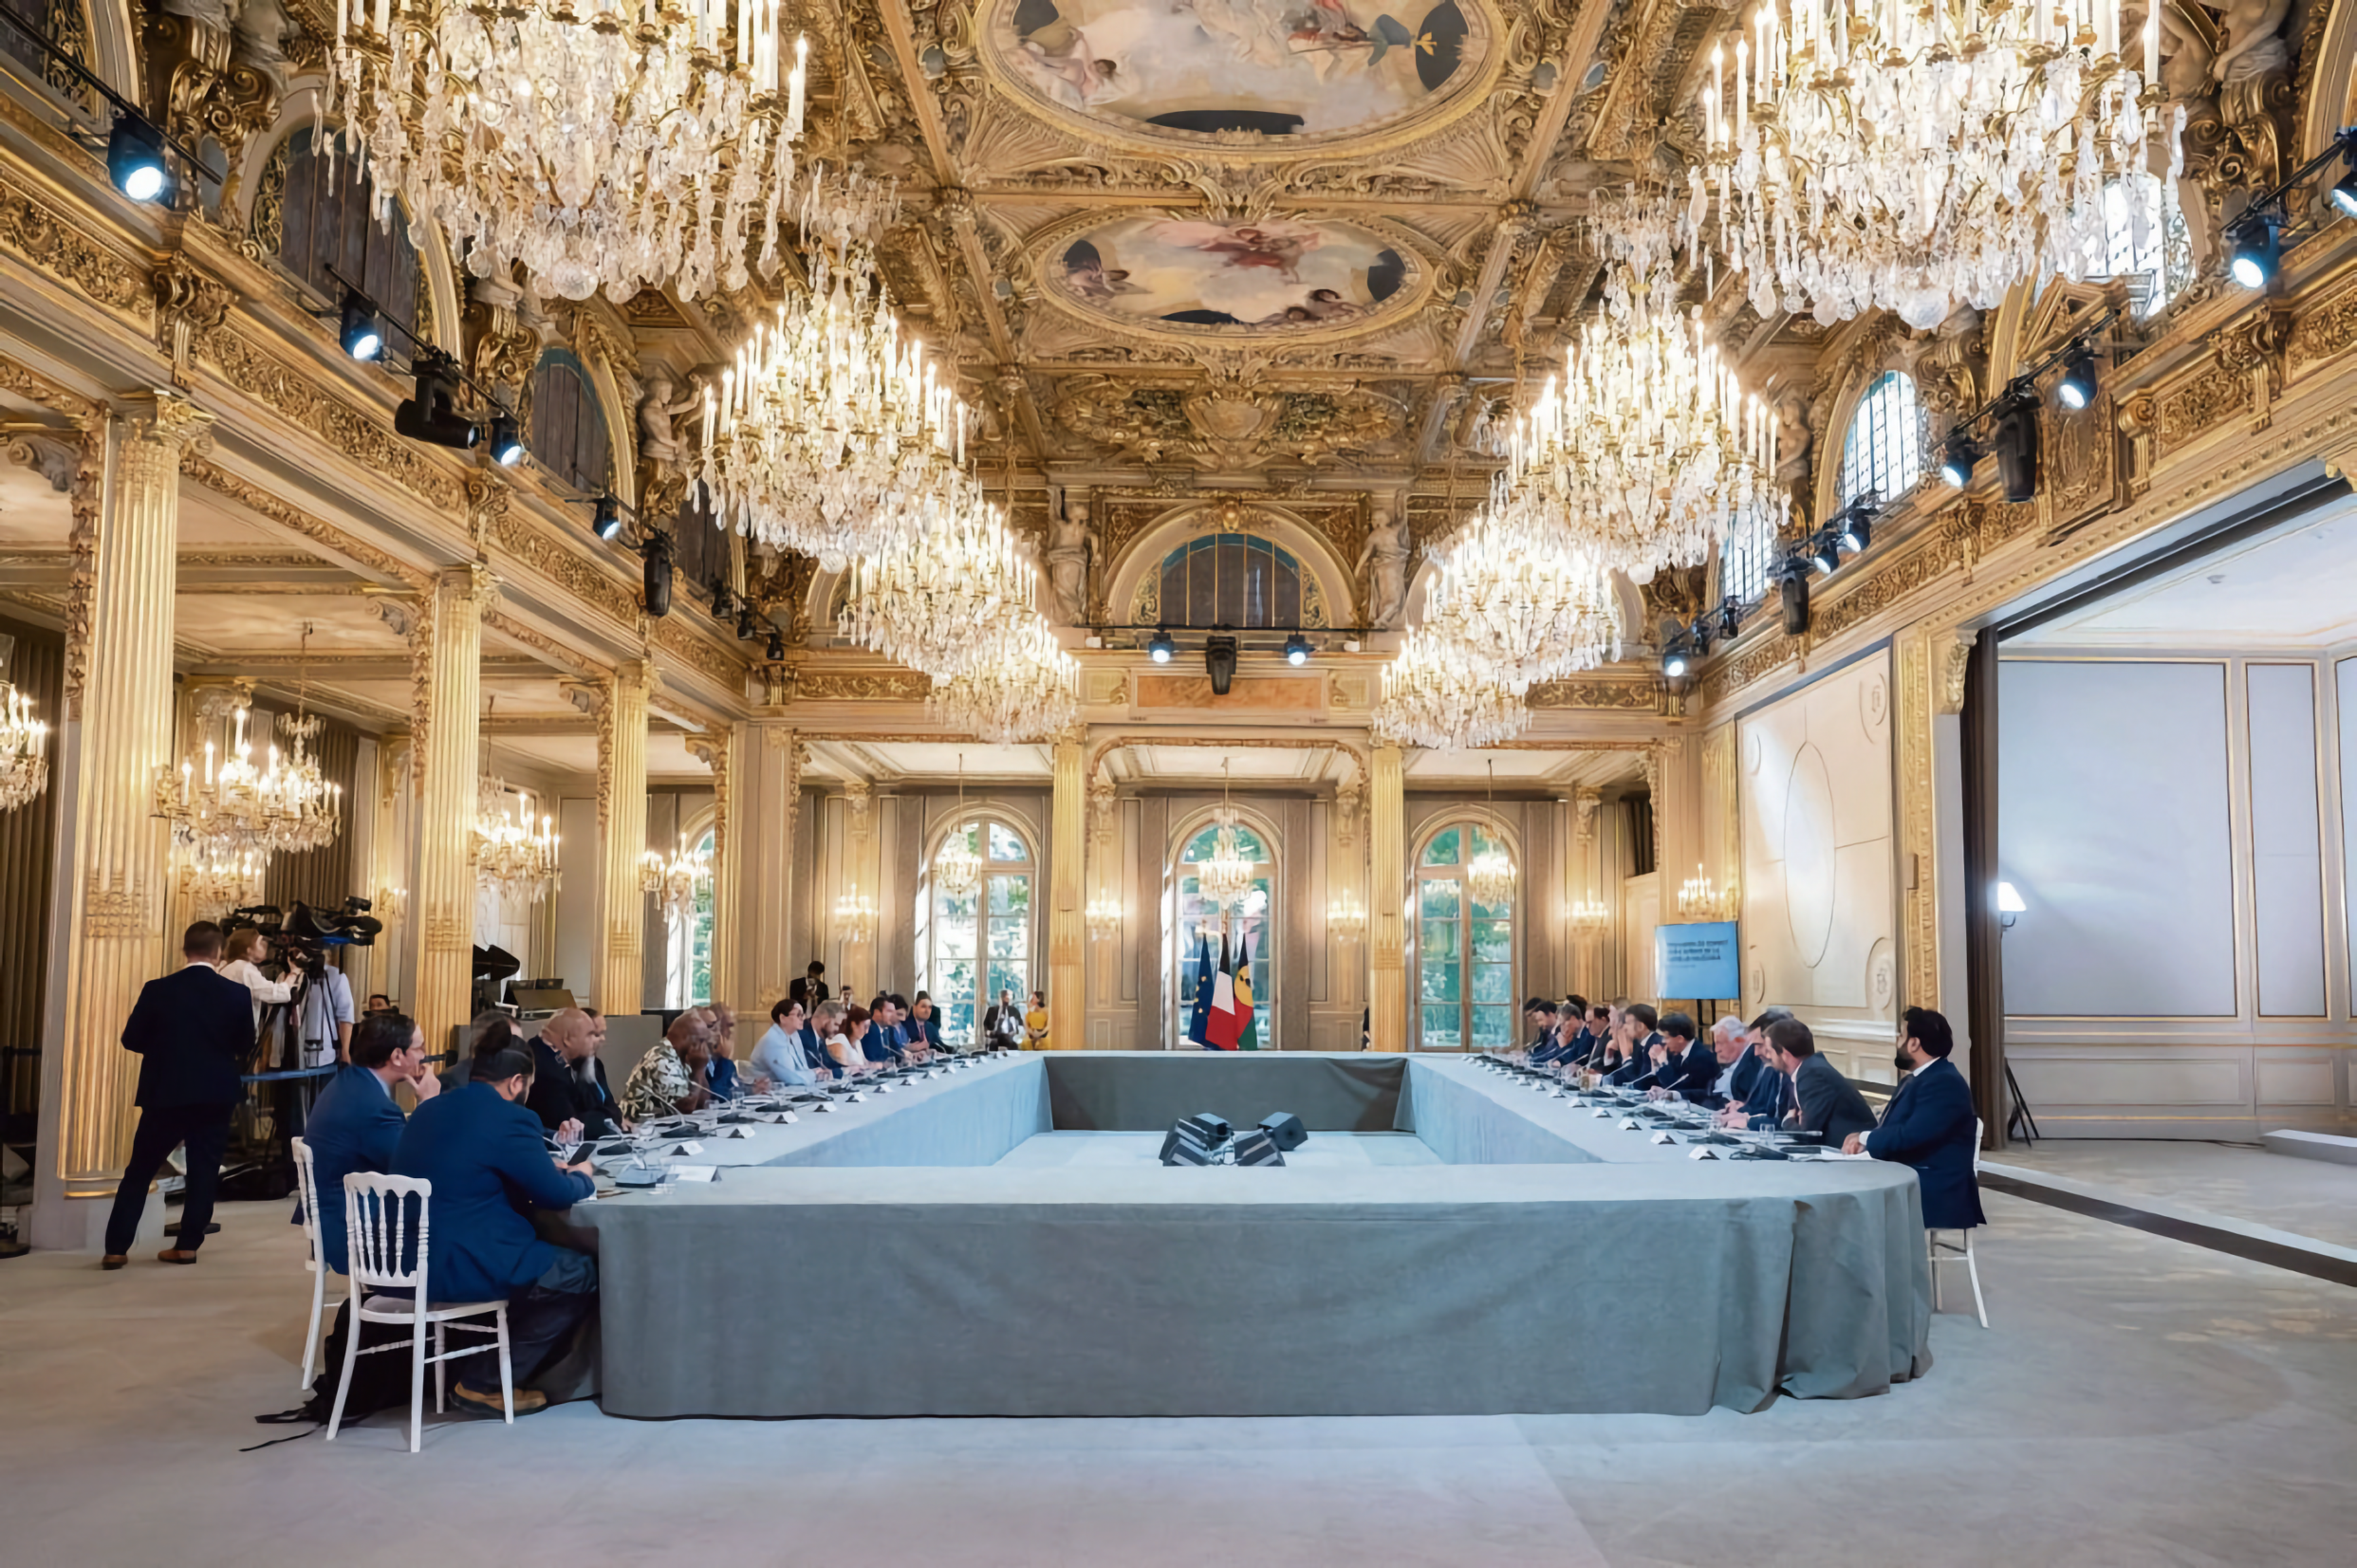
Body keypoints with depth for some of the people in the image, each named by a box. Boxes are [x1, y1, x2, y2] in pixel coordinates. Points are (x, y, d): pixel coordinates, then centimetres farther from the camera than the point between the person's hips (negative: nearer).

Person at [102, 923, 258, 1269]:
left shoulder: (157, 990, -8)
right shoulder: (237, 993, -6)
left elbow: (131, 1040, -1)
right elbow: (245, 1047, 2)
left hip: (165, 1093, 0)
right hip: (216, 1095, 0)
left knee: (139, 1171, 10)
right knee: (203, 1172, 8)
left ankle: (116, 1249, 9)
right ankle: (188, 1245, 8)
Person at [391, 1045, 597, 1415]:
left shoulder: (430, 1109, 13)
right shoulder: (510, 1119, -13)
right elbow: (556, 1194, -8)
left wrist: (545, 1168, 24)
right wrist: (581, 1178, 14)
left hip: (407, 1260, 9)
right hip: (458, 1267, -9)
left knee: (549, 1249, 26)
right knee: (584, 1273, 4)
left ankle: (482, 1361, 24)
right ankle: (486, 1382, 6)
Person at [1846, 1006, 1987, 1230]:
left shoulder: (1944, 1083, -15)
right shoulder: (1917, 1078, 18)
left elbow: (1910, 1136, -25)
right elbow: (1896, 1130, 12)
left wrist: (1865, 1138, -11)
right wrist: (1862, 1140, -9)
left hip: (1938, 1194, -9)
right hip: (1908, 1183, 9)